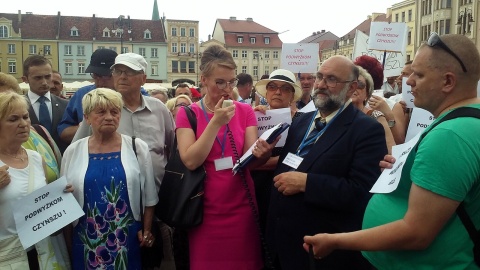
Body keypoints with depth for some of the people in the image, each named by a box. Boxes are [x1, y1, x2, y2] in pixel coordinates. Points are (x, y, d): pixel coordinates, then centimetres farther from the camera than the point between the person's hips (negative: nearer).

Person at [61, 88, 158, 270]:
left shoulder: (137, 147, -3)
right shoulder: (73, 152, 1)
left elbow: (149, 196, 2)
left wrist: (147, 231, -2)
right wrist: (67, 241, 8)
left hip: (128, 238, -1)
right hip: (86, 240, 1)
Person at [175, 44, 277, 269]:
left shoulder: (245, 111, 2)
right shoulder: (187, 114, -3)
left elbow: (251, 161, -5)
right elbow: (190, 161, -15)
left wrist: (262, 153, -27)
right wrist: (216, 122, -20)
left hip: (241, 208, 2)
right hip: (205, 211, -1)